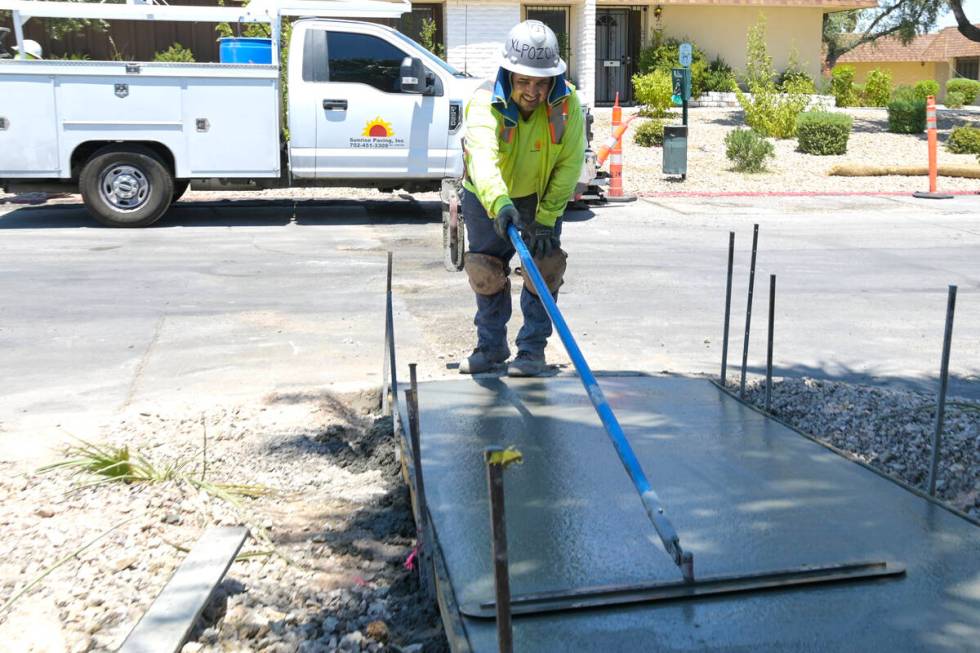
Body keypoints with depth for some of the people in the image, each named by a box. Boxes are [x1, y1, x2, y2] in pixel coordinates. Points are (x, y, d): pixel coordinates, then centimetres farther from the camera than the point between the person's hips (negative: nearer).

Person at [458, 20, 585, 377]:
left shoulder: (567, 102, -23)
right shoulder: (486, 103, -31)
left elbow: (570, 163, -19)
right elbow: (482, 158, -47)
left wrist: (546, 218, -24)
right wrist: (499, 203, -64)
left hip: (541, 198, 1)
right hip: (487, 199, 0)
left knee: (543, 269, -6)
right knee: (486, 270, 8)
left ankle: (532, 349, 8)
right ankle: (491, 346, 25)